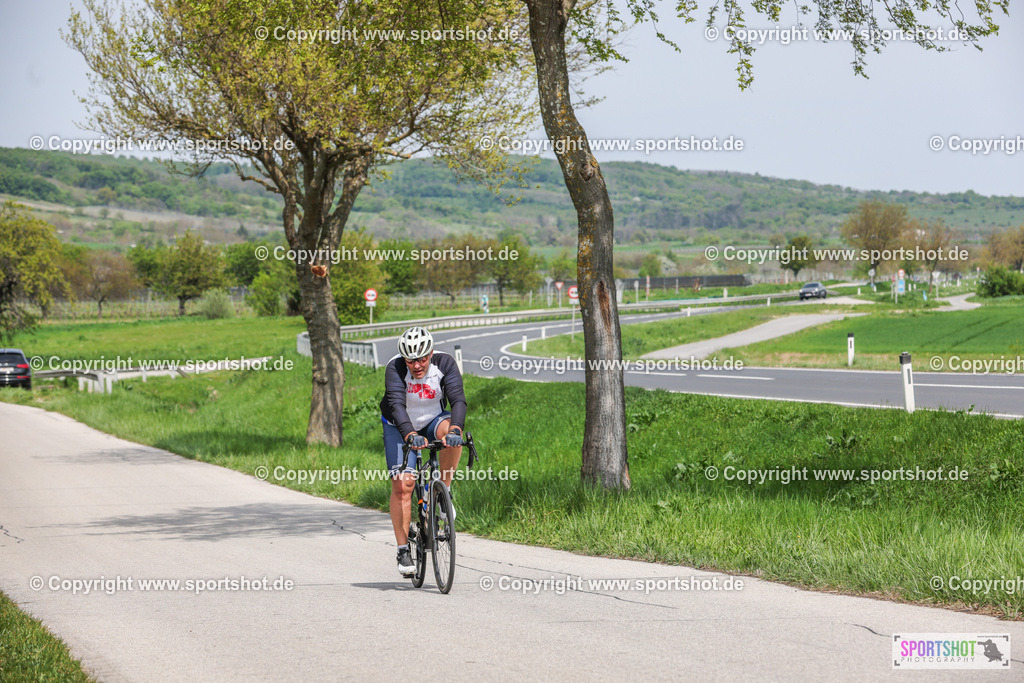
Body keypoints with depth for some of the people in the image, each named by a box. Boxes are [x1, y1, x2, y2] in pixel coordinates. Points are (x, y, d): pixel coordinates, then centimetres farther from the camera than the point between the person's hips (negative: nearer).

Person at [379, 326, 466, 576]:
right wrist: (410, 435, -55)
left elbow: (458, 399, -33)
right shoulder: (395, 368, -27)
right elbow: (396, 404, -39)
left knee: (450, 432, -34)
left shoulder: (445, 363, -23)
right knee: (402, 485, -13)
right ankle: (403, 550, -6)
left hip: (433, 421, 1)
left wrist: (455, 429, -52)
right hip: (400, 427, -1)